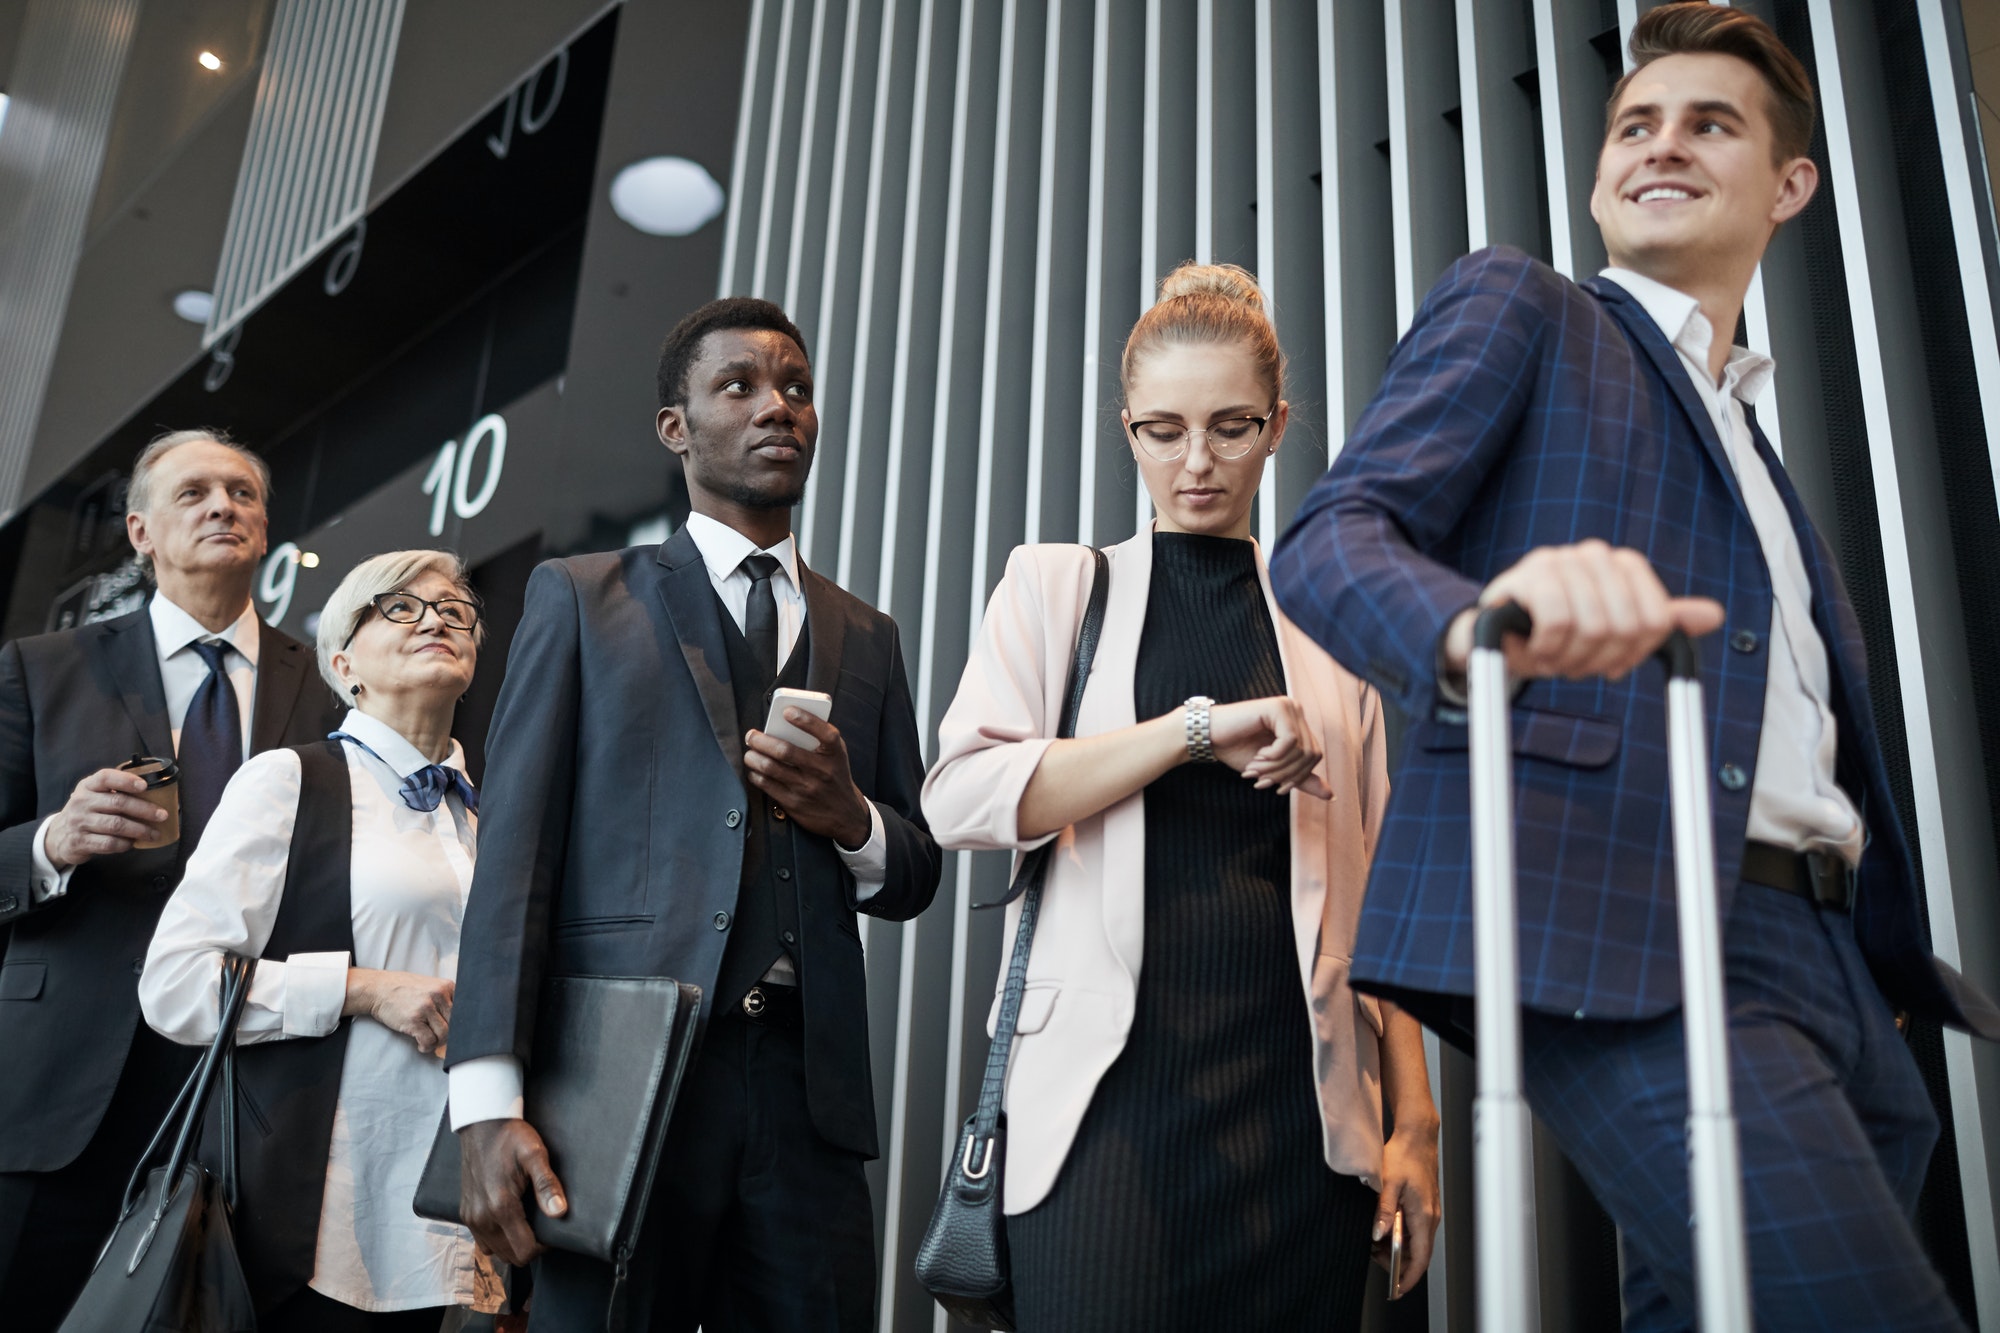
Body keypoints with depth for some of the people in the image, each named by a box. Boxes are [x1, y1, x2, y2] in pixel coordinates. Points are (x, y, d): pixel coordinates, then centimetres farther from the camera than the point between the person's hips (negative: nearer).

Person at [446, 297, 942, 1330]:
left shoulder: (865, 637, 17)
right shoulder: (581, 598, 8)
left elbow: (913, 877, 17)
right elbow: (515, 847, -2)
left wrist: (850, 818, -7)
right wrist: (488, 1101, -13)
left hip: (805, 1092, 3)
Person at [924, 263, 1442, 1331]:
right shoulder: (1055, 585, 10)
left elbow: (1373, 889, 13)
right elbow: (959, 798, -4)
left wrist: (1416, 1120, 7)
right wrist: (1200, 726, -11)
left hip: (1298, 1087, 2)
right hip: (1110, 1083, -2)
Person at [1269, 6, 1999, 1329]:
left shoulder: (1760, 452, 30)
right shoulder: (1517, 306, 9)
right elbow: (1327, 541, -8)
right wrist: (1481, 625, -30)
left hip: (1826, 959, 8)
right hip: (1625, 931, -7)